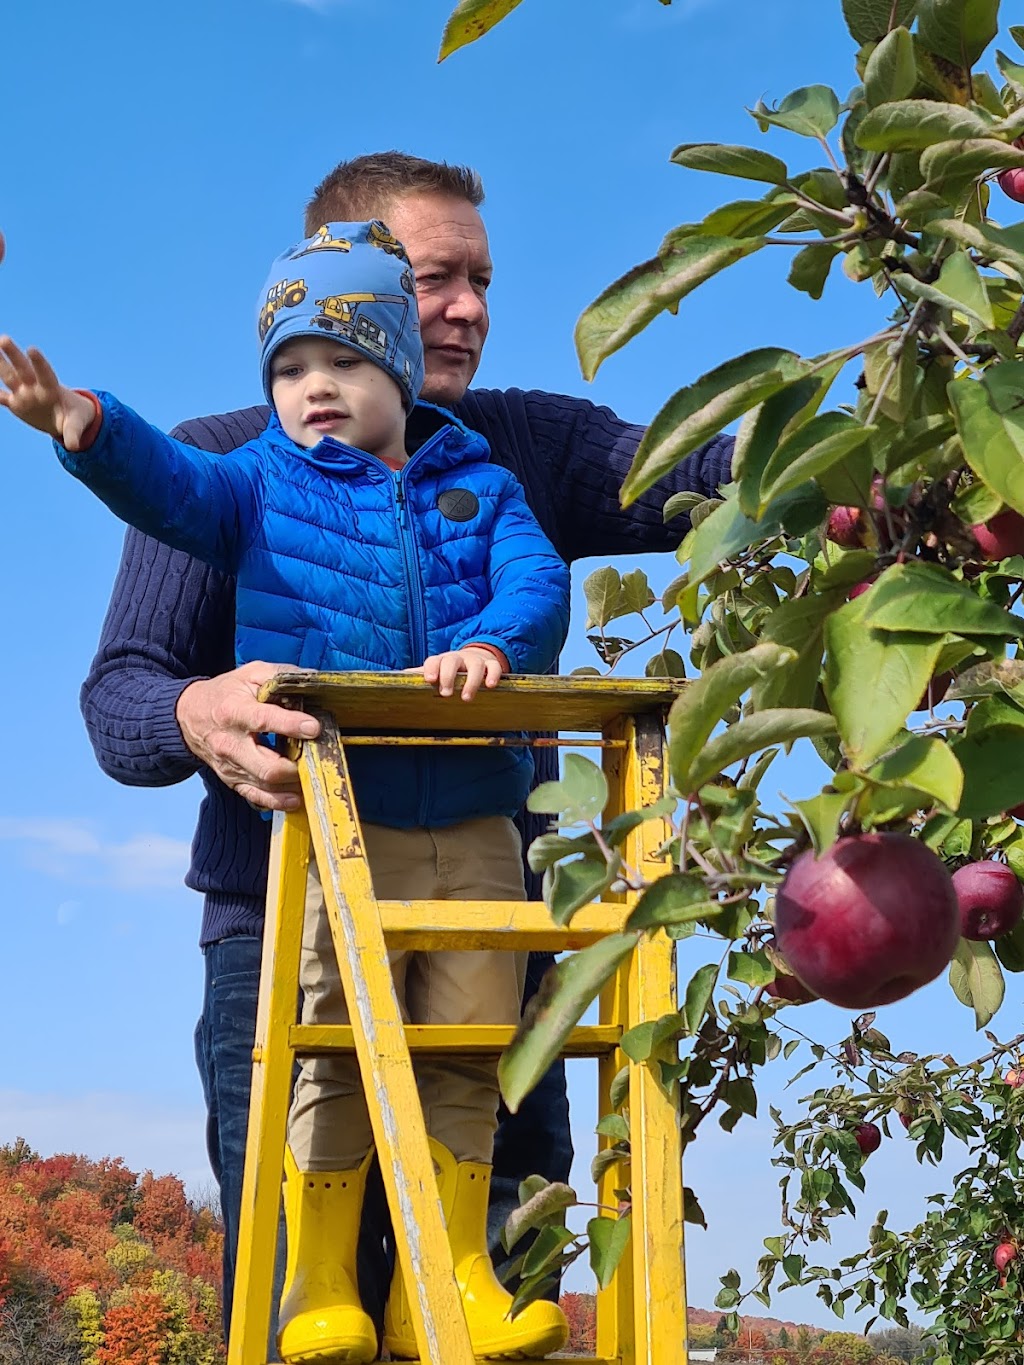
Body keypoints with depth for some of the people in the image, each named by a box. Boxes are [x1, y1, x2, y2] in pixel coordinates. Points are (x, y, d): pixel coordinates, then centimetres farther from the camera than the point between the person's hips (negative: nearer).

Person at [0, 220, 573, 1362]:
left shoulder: (480, 489, 12)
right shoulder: (261, 487, 8)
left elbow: (538, 580, -4)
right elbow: (167, 482, -10)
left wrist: (493, 641, -27)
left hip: (475, 830, 2)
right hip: (334, 827, -2)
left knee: (469, 1056, 5)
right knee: (334, 1056, 0)